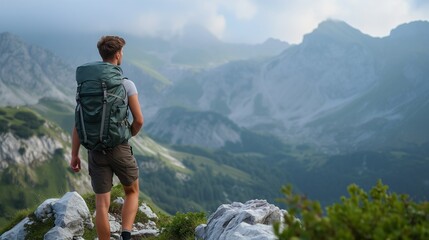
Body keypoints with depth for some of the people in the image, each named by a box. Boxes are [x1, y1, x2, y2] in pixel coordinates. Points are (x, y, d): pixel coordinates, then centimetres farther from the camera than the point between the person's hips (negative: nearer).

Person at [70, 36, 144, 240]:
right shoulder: (127, 85, -9)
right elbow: (139, 120, -9)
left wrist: (74, 155, 7)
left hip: (96, 150, 3)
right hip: (120, 149, -2)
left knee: (102, 204, 8)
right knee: (132, 193, 21)